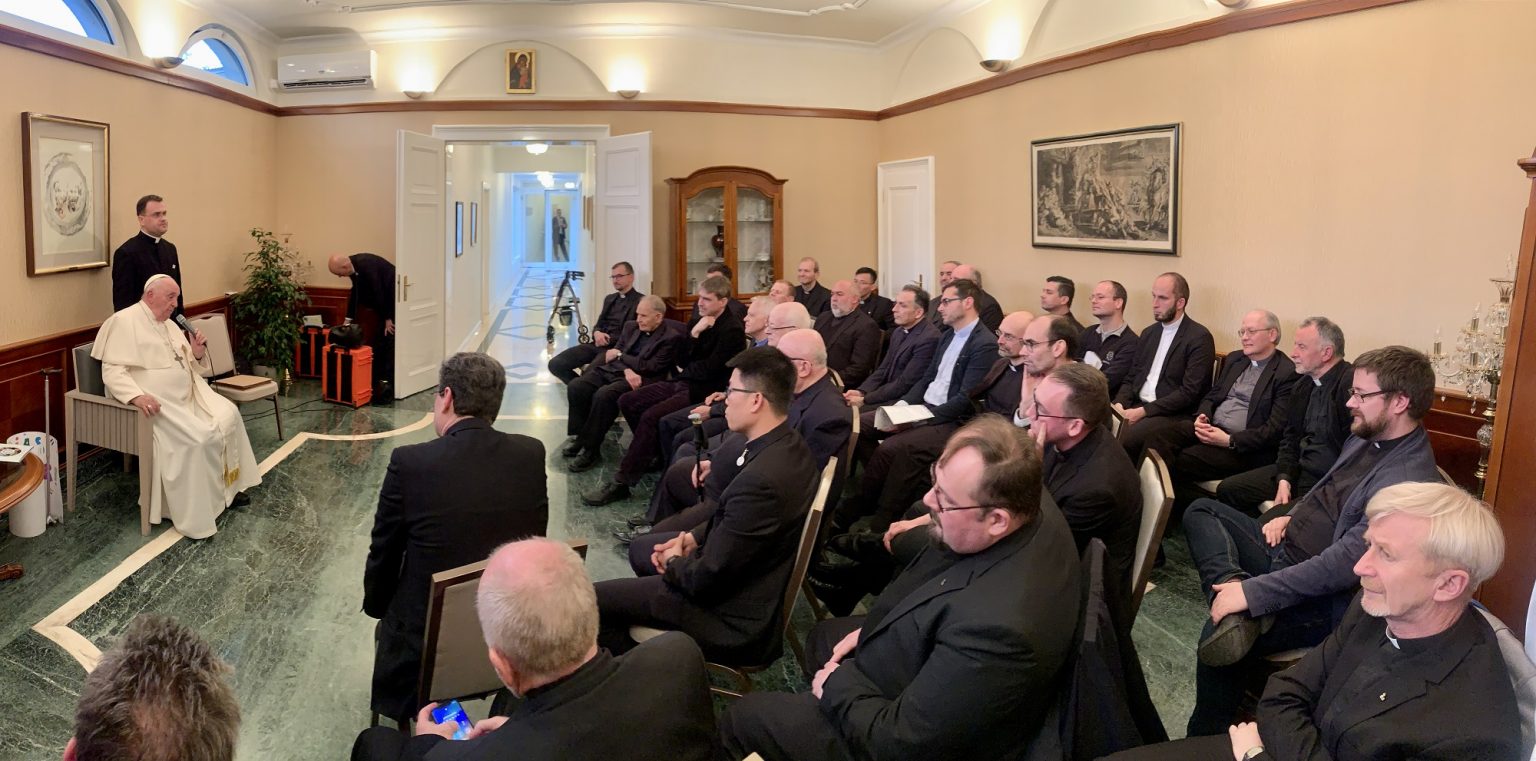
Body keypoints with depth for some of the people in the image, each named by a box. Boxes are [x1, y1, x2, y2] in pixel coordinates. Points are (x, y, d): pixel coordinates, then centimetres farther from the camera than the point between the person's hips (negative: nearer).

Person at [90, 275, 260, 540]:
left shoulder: (170, 325, 17)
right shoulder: (124, 321, -8)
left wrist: (197, 353, -2)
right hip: (156, 403, -8)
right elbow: (112, 371, -15)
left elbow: (191, 367, 21)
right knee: (194, 439, -26)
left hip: (187, 394, 9)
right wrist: (137, 395, -30)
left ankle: (227, 486, 6)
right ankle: (193, 517, -17)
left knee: (228, 415, -9)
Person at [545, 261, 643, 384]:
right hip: (598, 344, 7)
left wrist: (608, 339, -13)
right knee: (555, 364, -10)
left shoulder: (640, 300, -3)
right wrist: (597, 333, -3)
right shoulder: (609, 298, 23)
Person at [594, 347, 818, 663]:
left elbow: (706, 578, -25)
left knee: (593, 599, -3)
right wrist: (693, 538, 1)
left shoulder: (762, 479, -33)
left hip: (733, 618, -9)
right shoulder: (788, 446, -4)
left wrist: (673, 561, -5)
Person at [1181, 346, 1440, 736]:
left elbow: (1345, 562, -29)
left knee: (1216, 634, -26)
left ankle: (1205, 743, -2)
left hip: (1323, 599, -10)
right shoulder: (1365, 436, 5)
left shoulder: (1409, 480, -25)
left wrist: (1252, 592, -29)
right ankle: (1230, 589, -21)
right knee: (1201, 511, 6)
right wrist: (1290, 514, 6)